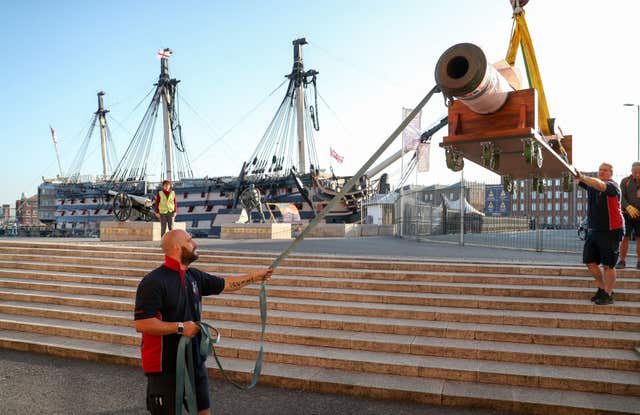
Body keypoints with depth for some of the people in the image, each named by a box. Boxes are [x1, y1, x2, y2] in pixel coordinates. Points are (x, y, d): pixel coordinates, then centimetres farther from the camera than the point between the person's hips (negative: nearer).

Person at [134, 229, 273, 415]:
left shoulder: (194, 276, 5)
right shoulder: (153, 282, -18)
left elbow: (224, 284, 18)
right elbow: (141, 324, -24)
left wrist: (254, 277, 18)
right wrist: (180, 327, -22)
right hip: (165, 368, -7)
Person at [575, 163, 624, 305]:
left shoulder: (612, 186, -9)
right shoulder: (592, 183, 12)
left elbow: (600, 185, -30)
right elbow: (577, 180, 0)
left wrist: (583, 178, -43)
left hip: (611, 231, -7)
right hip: (594, 230, 7)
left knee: (608, 265, -1)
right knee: (590, 261, 8)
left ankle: (608, 294, 10)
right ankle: (602, 288, 26)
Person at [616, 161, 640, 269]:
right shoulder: (625, 181, -1)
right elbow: (621, 197, -8)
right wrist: (629, 207, -26)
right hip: (627, 214, -1)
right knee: (625, 237, -3)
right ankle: (622, 261, 2)